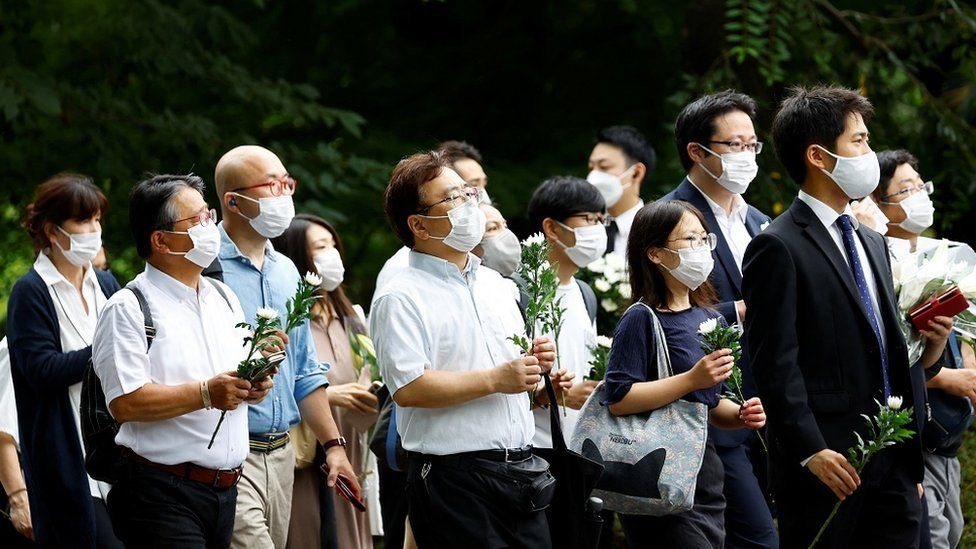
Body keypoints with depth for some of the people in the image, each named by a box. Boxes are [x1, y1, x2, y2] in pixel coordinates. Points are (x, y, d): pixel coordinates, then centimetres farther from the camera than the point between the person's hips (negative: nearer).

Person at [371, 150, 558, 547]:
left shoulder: (496, 284, 18)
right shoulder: (400, 299, -7)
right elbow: (408, 388, -20)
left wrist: (536, 362, 6)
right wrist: (495, 380, -17)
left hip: (521, 468, 7)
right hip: (455, 481, -7)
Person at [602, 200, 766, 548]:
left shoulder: (710, 319, 14)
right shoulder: (642, 319, -9)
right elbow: (618, 399, -19)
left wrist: (742, 415, 2)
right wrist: (692, 379, -22)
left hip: (705, 478, 8)